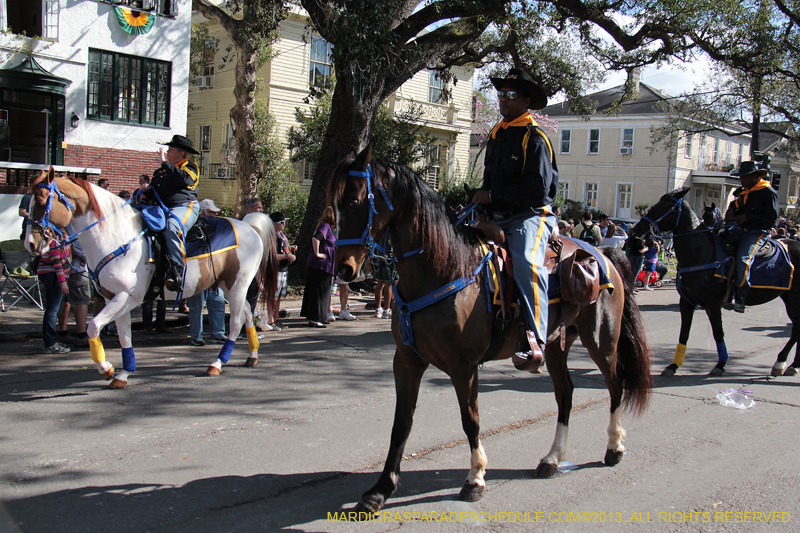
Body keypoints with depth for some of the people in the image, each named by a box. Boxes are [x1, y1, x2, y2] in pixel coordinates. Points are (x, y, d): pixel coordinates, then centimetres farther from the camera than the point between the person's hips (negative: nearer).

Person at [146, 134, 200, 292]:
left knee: (172, 228, -38)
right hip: (162, 208, 9)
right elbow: (152, 190, 31)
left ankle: (177, 272, -42)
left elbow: (183, 179, -17)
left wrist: (165, 163, -10)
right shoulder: (161, 171, 27)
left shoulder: (190, 167, 6)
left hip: (185, 206, -8)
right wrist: (144, 195, 7)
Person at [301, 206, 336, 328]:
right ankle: (314, 319, -1)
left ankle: (314, 317, 22)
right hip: (321, 264, -10)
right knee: (319, 292, -5)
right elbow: (315, 238, -30)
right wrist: (317, 254, -22)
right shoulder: (325, 226, -15)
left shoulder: (327, 226, 15)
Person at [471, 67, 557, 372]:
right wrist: (481, 201, 8)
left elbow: (536, 190, -17)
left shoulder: (535, 138, -7)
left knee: (526, 261, -36)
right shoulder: (497, 134, 18)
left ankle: (535, 341, -42)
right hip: (498, 218, 9)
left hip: (530, 216, -9)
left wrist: (493, 196, -14)